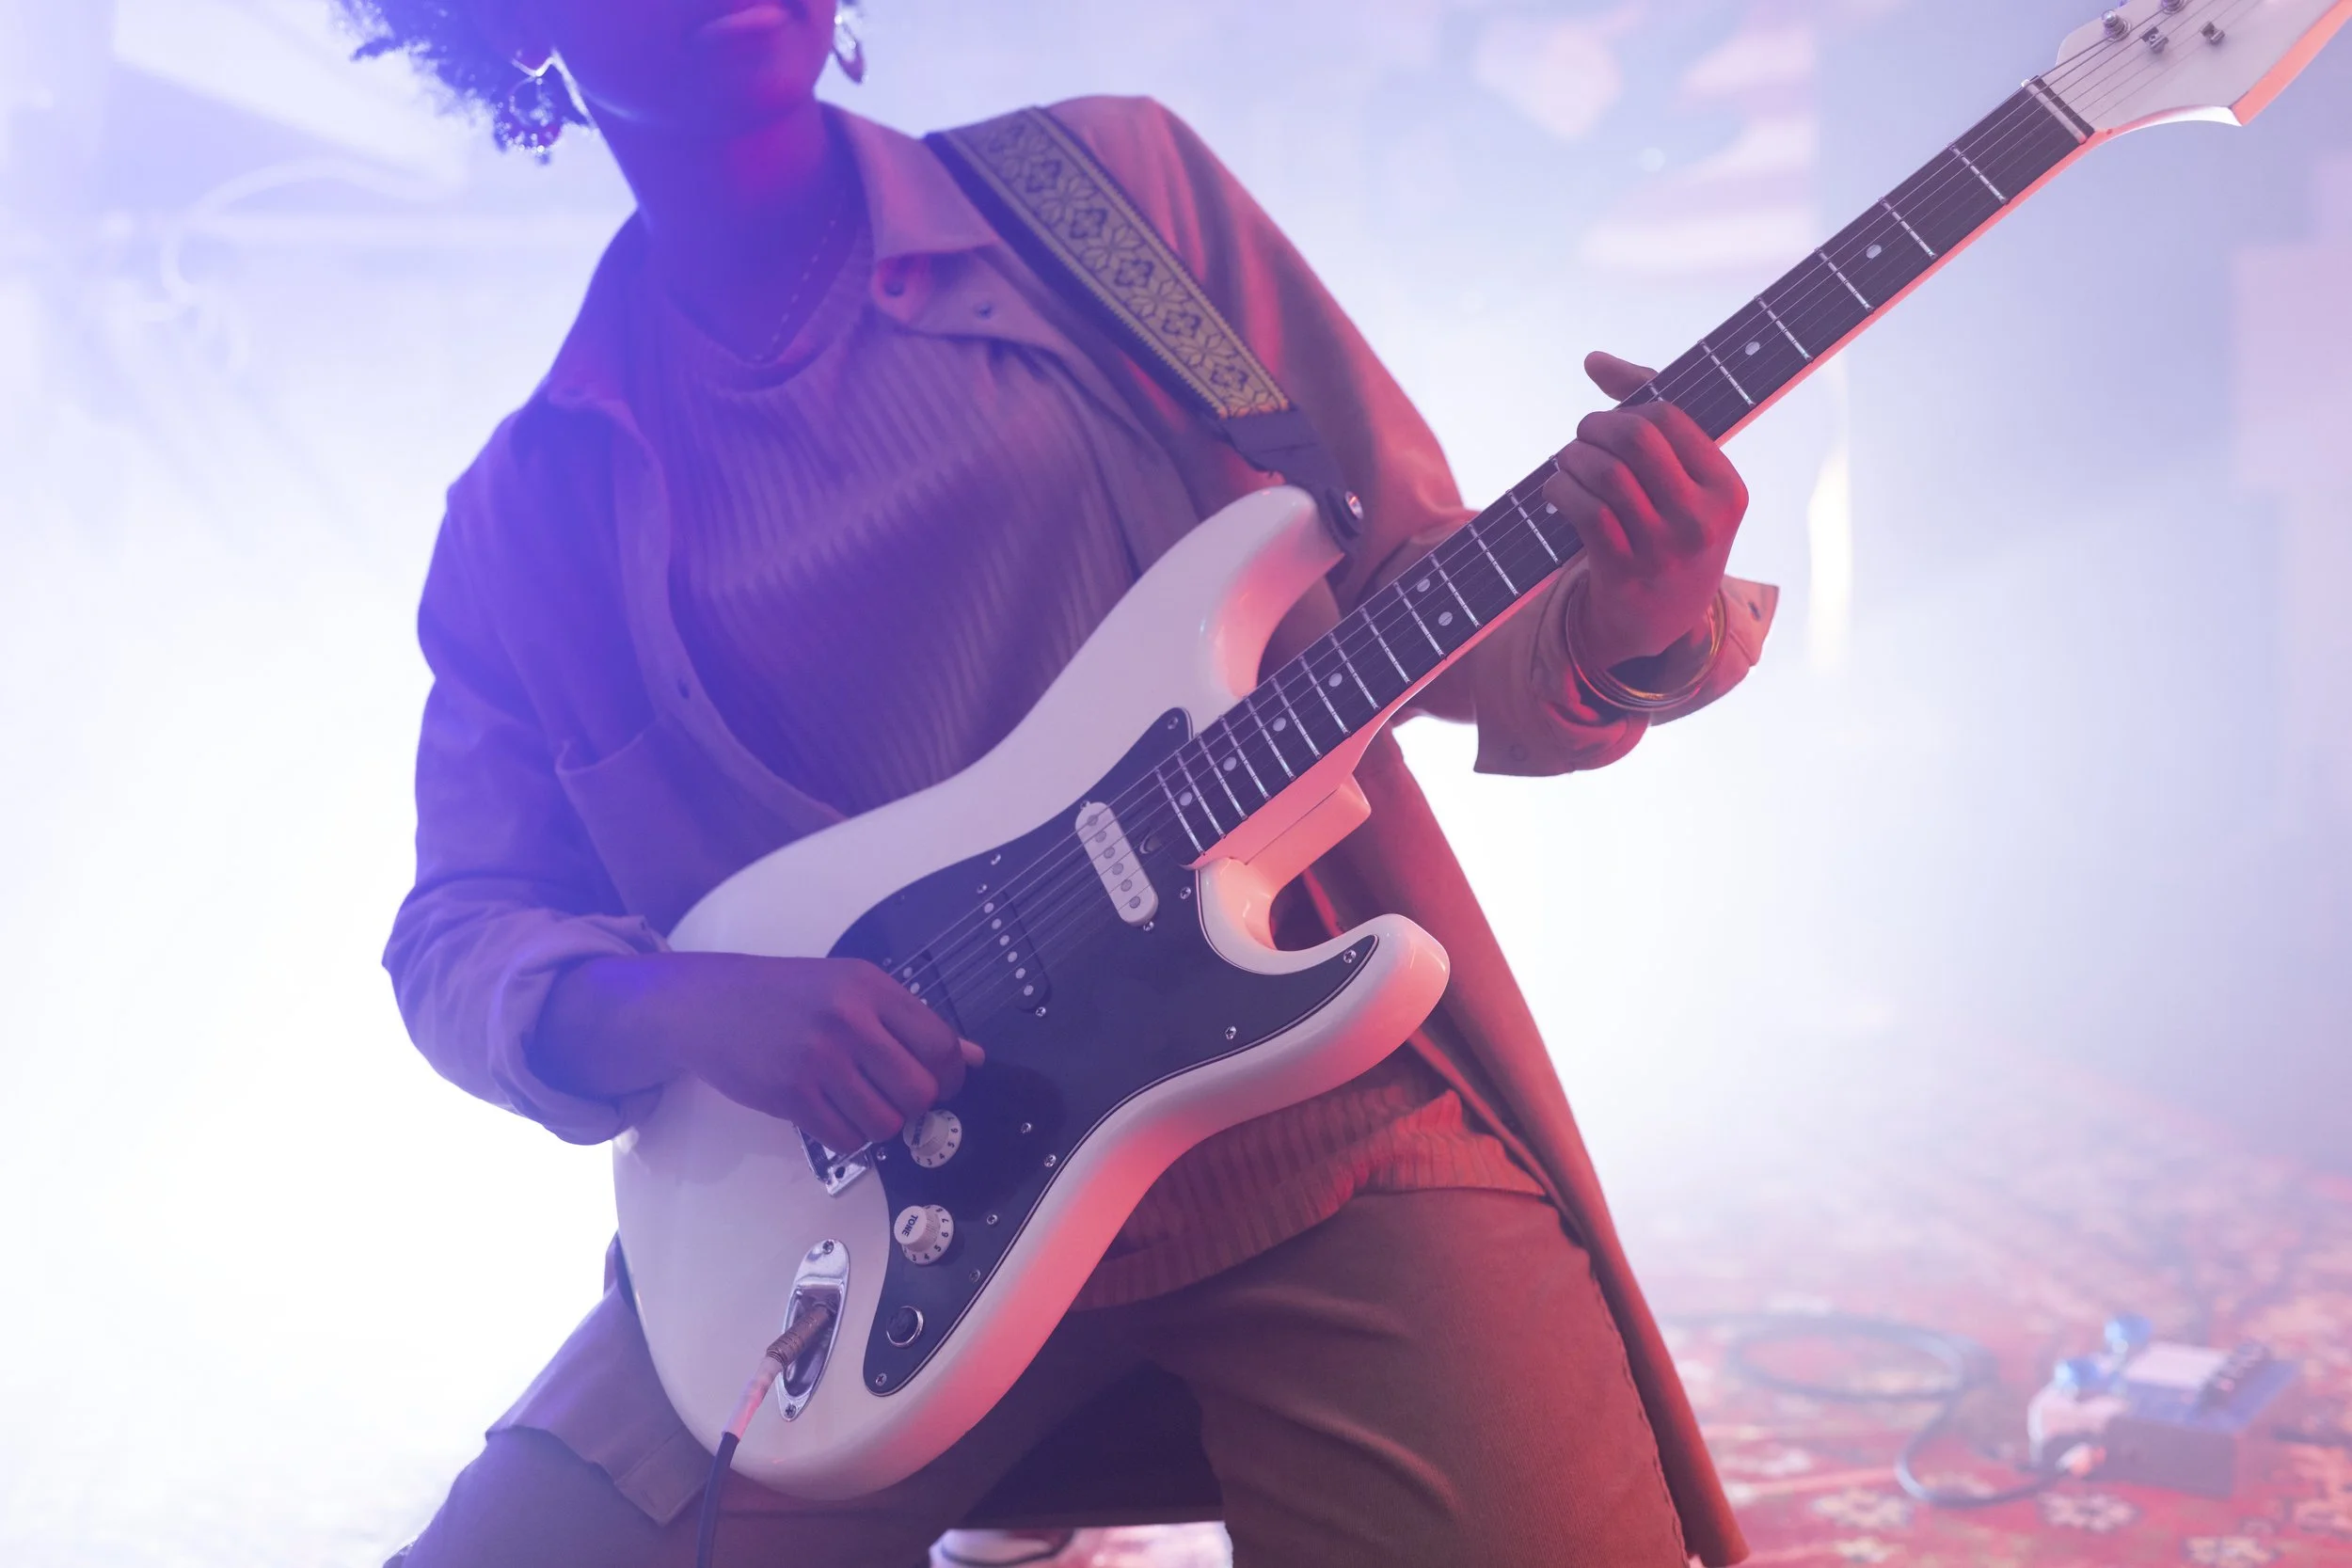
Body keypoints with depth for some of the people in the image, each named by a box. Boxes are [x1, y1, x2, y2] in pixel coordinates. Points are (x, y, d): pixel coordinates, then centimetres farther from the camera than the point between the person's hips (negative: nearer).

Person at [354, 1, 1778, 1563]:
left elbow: (1410, 574, 7)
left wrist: (1621, 628, -15)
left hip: (1310, 1101, -1)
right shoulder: (537, 508, 7)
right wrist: (678, 1003, -12)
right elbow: (458, 932, 9)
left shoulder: (1117, 186, 5)